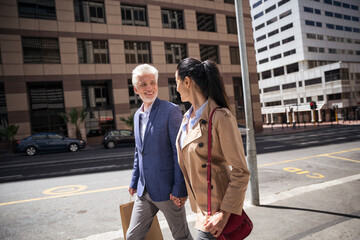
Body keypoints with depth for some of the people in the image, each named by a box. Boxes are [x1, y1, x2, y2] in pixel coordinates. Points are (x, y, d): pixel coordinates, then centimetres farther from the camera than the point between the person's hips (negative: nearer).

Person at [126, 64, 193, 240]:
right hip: (144, 191, 7)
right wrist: (134, 182, 19)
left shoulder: (171, 110, -13)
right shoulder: (137, 115, 9)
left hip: (167, 190, -6)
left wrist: (179, 188, -16)